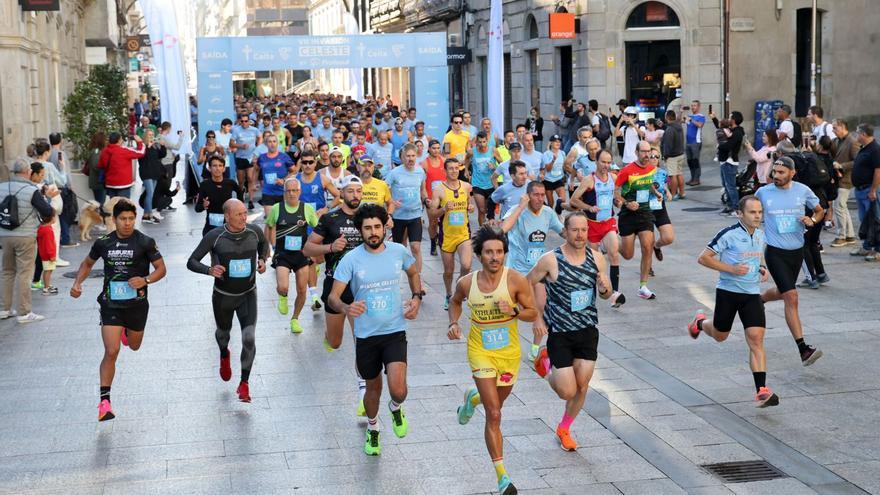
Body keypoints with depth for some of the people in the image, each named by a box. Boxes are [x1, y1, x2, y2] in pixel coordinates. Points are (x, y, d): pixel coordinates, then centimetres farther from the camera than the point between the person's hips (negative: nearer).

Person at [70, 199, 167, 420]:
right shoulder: (103, 243, 0)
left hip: (136, 304, 1)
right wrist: (77, 283, 1)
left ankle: (127, 331, 60)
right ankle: (104, 401, -9)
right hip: (111, 304, -1)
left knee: (134, 346, 22)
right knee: (111, 352, -13)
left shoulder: (145, 242, -7)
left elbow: (161, 268, -2)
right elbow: (87, 263, 17)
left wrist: (145, 280, -21)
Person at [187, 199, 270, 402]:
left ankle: (244, 383, 0)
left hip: (248, 294, 0)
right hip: (223, 296, 0)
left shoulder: (254, 231, -12)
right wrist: (209, 270, -33)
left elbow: (264, 243, 14)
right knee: (223, 332, 23)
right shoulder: (214, 237, -20)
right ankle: (224, 356, 60)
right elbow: (191, 262, -14)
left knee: (249, 338, -15)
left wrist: (263, 259, -6)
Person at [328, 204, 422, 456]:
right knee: (373, 388, 16)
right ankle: (372, 429, 46)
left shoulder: (399, 252, -4)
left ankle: (396, 408, 21)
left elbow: (413, 273, 18)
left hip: (395, 332, 0)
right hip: (365, 334, 0)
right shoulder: (351, 259, -12)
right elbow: (333, 297, -15)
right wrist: (345, 308, -37)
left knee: (398, 390, -17)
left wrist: (417, 297, 2)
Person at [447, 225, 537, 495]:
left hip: (509, 352, 1)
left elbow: (533, 313, -8)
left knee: (495, 405, 24)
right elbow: (455, 301, 13)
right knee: (494, 416, -10)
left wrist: (514, 311, -27)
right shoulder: (466, 283, -10)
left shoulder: (516, 280, -16)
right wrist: (453, 323, -5)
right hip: (480, 351, -1)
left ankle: (472, 398, 60)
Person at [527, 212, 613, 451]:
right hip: (559, 332, -4)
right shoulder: (551, 260, -15)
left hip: (588, 330, 4)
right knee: (567, 391, -5)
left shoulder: (597, 258, -2)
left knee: (582, 387, 7)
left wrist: (604, 288, -14)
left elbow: (606, 295, 9)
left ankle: (564, 429, 32)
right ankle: (546, 363, 26)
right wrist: (536, 316, -7)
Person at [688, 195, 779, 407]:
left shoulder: (761, 235, 6)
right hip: (728, 292, -4)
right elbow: (703, 258, -13)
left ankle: (761, 391, -12)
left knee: (756, 339, -10)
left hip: (752, 294, 4)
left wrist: (763, 269, 5)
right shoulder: (728, 235, -15)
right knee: (720, 336, 16)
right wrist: (731, 269, -20)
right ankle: (700, 322, 52)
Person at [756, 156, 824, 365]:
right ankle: (803, 349, -15)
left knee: (782, 292, 21)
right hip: (775, 252, -4)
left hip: (797, 250, 4)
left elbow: (819, 210, 11)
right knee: (791, 297, -15)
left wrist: (812, 220, -10)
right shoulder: (763, 192, -6)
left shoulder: (803, 191, -4)